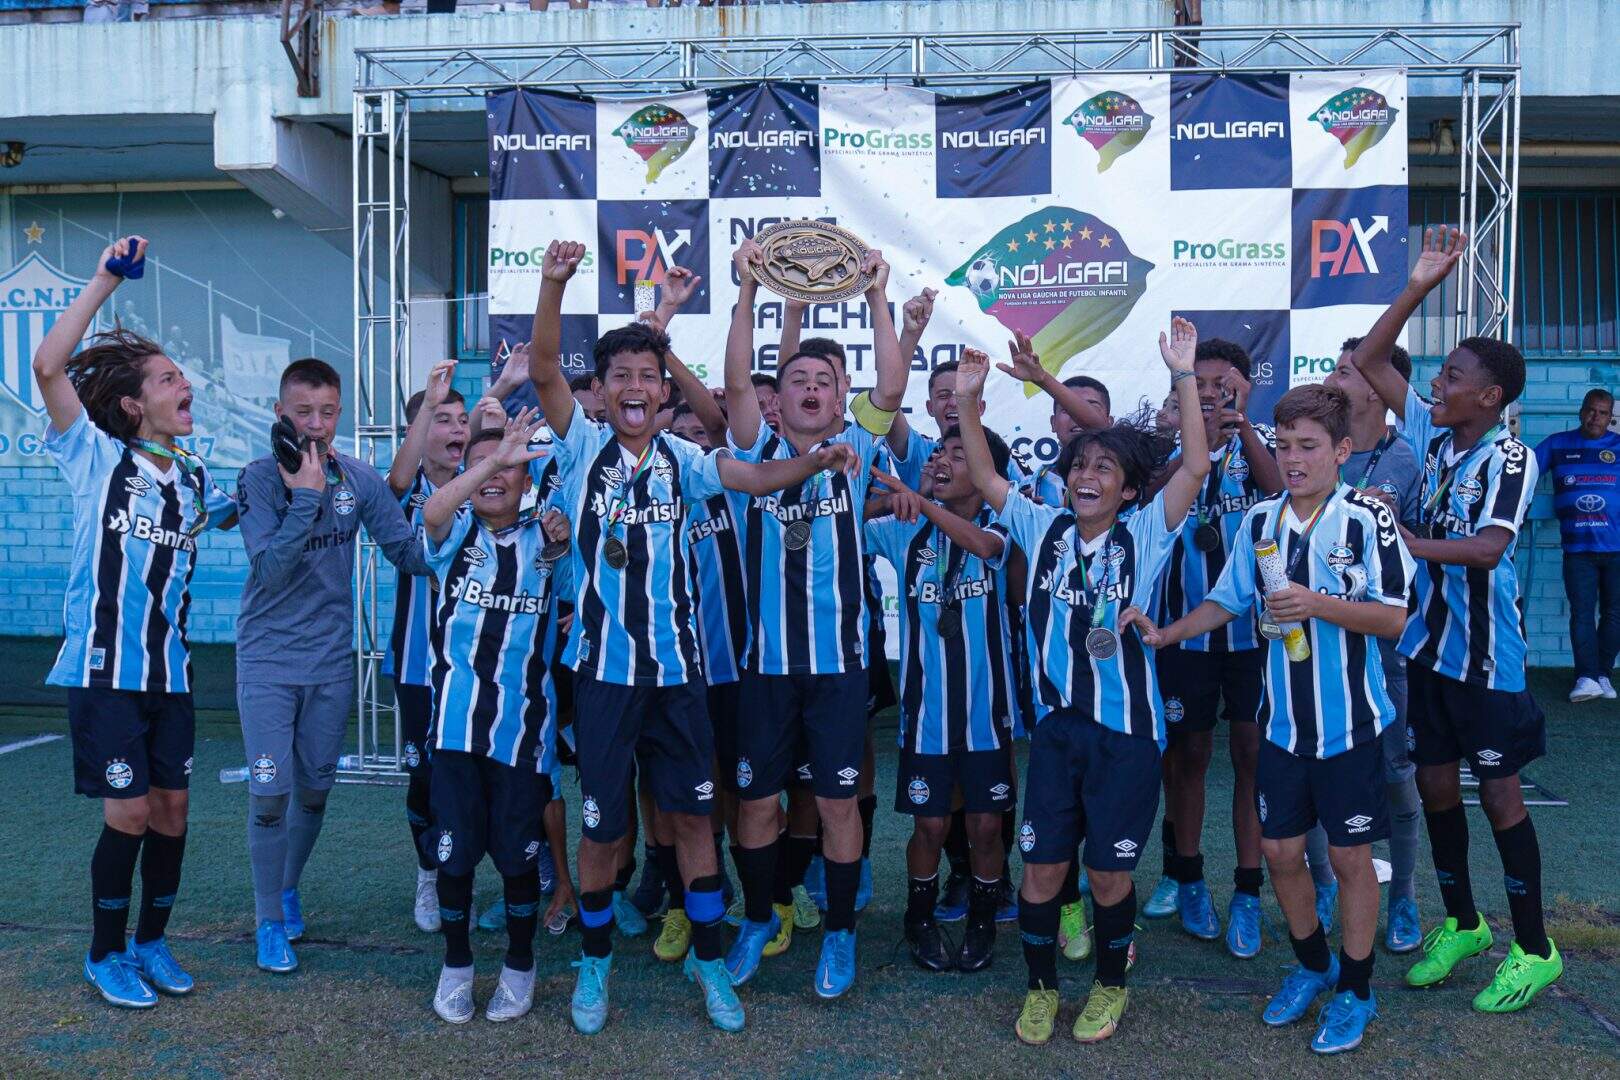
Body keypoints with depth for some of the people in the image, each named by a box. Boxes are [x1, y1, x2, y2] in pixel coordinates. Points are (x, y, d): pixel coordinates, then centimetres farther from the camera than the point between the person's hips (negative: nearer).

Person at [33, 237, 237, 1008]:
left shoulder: (194, 479, 10)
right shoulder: (96, 458, -5)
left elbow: (236, 513, 30)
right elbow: (48, 366, -17)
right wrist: (106, 280, -18)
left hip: (169, 671, 5)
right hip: (104, 667, -5)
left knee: (171, 807, 8)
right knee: (128, 811, -3)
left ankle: (151, 941, 26)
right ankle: (105, 954, 17)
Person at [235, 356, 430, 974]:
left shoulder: (360, 479, -2)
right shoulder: (259, 479, -10)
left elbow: (409, 551, -3)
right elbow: (271, 570, -21)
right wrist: (306, 494, -25)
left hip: (332, 661, 3)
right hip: (268, 660, -3)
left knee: (315, 790, 14)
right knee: (270, 794, -4)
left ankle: (288, 888, 38)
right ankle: (269, 920, 14)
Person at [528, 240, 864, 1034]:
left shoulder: (680, 459, 4)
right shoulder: (582, 448, -2)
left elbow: (758, 478, -4)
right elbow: (543, 370, -15)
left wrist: (814, 461, -23)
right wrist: (554, 283, -28)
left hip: (675, 668, 2)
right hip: (605, 669, -2)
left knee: (692, 813, 9)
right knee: (602, 826, 7)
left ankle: (707, 958, 25)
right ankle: (595, 959, 29)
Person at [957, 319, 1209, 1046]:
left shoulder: (1144, 537, -4)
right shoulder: (1043, 530, 4)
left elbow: (1196, 466, -14)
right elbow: (984, 477, 3)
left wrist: (1183, 376, -19)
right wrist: (968, 402, -9)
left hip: (1126, 729, -2)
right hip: (1056, 726, 2)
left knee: (1108, 872, 6)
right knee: (1042, 868, 5)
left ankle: (1110, 986, 30)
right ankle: (1040, 987, 26)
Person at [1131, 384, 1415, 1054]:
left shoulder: (1369, 519, -11)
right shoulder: (1259, 521, 3)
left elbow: (1394, 619, -12)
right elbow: (1228, 602, 12)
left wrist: (1318, 604, -24)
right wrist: (1167, 633, 0)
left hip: (1348, 720, -4)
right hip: (1282, 720, 4)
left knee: (1350, 854, 6)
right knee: (1280, 849, 11)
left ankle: (1355, 988, 25)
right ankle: (1312, 965, 35)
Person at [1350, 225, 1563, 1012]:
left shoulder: (1510, 457, -14)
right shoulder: (1431, 437, 3)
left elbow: (1488, 547, -28)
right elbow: (1367, 361, 4)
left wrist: (1404, 542, -35)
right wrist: (1417, 288, -3)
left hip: (1483, 653, -6)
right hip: (1426, 644, 6)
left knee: (1498, 790, 3)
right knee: (1435, 783, 13)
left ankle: (1534, 949, 18)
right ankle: (1461, 925, 31)